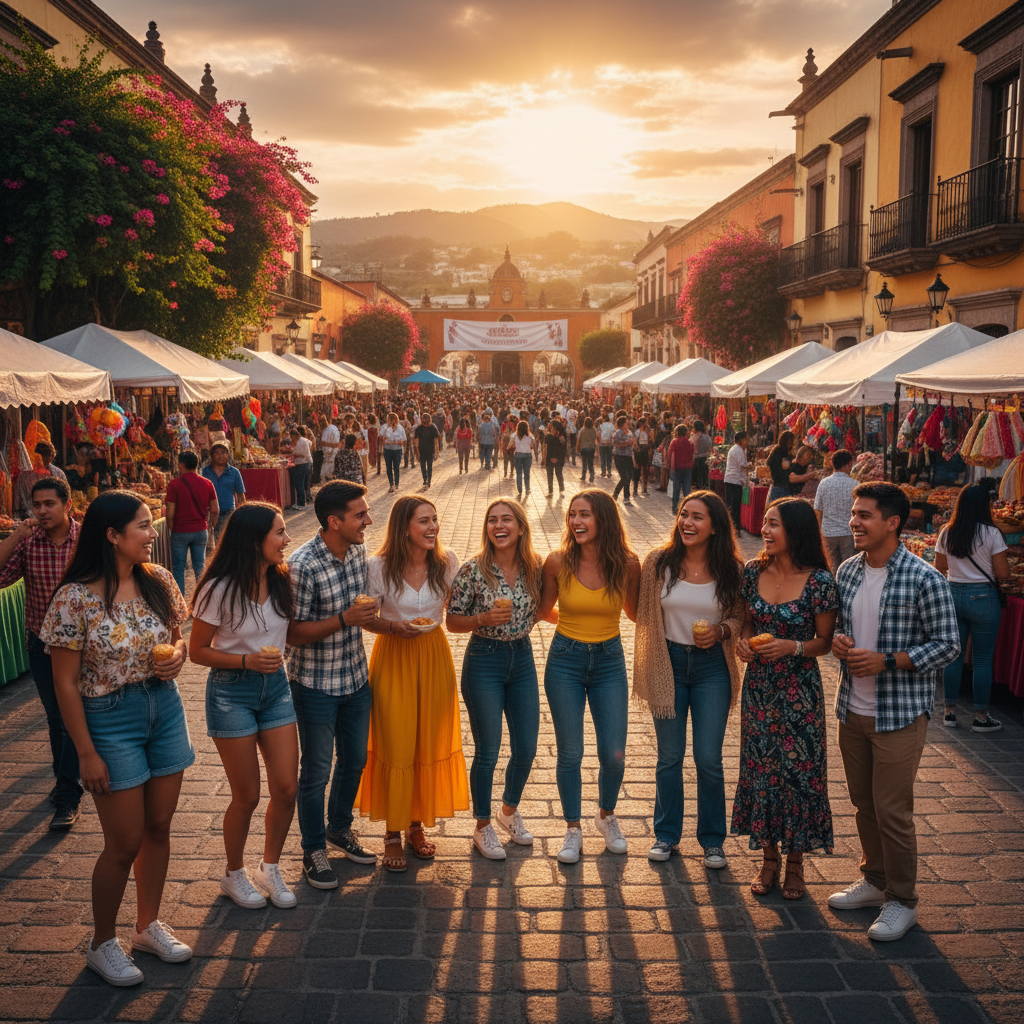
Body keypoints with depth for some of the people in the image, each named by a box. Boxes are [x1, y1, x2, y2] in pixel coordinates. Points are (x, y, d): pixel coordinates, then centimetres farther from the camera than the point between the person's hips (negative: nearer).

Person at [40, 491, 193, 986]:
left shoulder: (158, 580, -3)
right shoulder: (76, 598, -18)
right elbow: (65, 683, -13)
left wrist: (178, 655, -11)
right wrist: (86, 753, -12)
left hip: (165, 709, 5)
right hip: (110, 720, -5)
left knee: (159, 828, 15)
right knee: (125, 842, 4)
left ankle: (148, 925, 36)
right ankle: (102, 944, 27)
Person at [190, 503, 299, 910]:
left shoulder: (281, 579, -1)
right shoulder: (220, 589, -17)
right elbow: (197, 651, -11)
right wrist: (247, 660, -23)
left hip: (275, 686, 5)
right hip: (231, 691, -5)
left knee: (287, 788, 3)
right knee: (247, 795, 4)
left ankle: (270, 868, 27)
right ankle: (234, 874, 29)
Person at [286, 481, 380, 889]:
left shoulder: (358, 549, -3)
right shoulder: (302, 566, -25)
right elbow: (293, 633, -21)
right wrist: (343, 620, -30)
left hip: (355, 677, 7)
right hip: (315, 684, -7)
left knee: (354, 759, 19)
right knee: (316, 771, 8)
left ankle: (340, 828, 42)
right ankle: (314, 850, 27)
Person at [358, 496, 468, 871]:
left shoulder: (446, 562, -4)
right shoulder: (379, 567, -12)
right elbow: (367, 618, -3)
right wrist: (394, 627, -20)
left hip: (434, 657, 3)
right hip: (393, 658, -3)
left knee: (430, 744, 10)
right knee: (395, 747, 1)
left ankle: (417, 825, 28)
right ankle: (392, 833, 17)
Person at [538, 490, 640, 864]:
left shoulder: (627, 563, -10)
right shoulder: (558, 561, -10)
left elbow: (635, 612, 5)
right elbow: (543, 611, 6)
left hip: (609, 661, 1)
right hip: (565, 660, 0)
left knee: (614, 755, 3)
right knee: (570, 753, 6)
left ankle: (606, 815, 33)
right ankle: (573, 829, 27)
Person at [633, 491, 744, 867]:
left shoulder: (732, 569, -6)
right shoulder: (659, 562, -5)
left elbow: (741, 617, 5)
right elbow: (644, 614, 2)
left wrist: (721, 631, -17)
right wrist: (645, 671, 1)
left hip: (712, 666, -1)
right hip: (668, 663, 1)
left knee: (709, 759, 4)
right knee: (669, 756, 11)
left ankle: (712, 839, 24)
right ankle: (666, 834, 30)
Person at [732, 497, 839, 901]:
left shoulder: (819, 581, -13)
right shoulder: (754, 572, 0)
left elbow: (825, 640, -5)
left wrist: (793, 648, -21)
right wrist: (742, 641, -7)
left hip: (800, 690, -4)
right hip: (758, 686, 4)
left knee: (799, 770, 5)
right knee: (760, 768, 10)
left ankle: (795, 861, 24)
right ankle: (768, 857, 27)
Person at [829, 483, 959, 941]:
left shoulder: (924, 580, -16)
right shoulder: (847, 571, 3)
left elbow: (948, 644, -12)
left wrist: (887, 660, -22)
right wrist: (837, 641, -7)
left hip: (900, 714, -6)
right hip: (853, 709, 6)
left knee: (892, 811, 2)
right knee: (863, 802, 18)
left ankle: (901, 901, 21)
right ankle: (874, 879, 37)